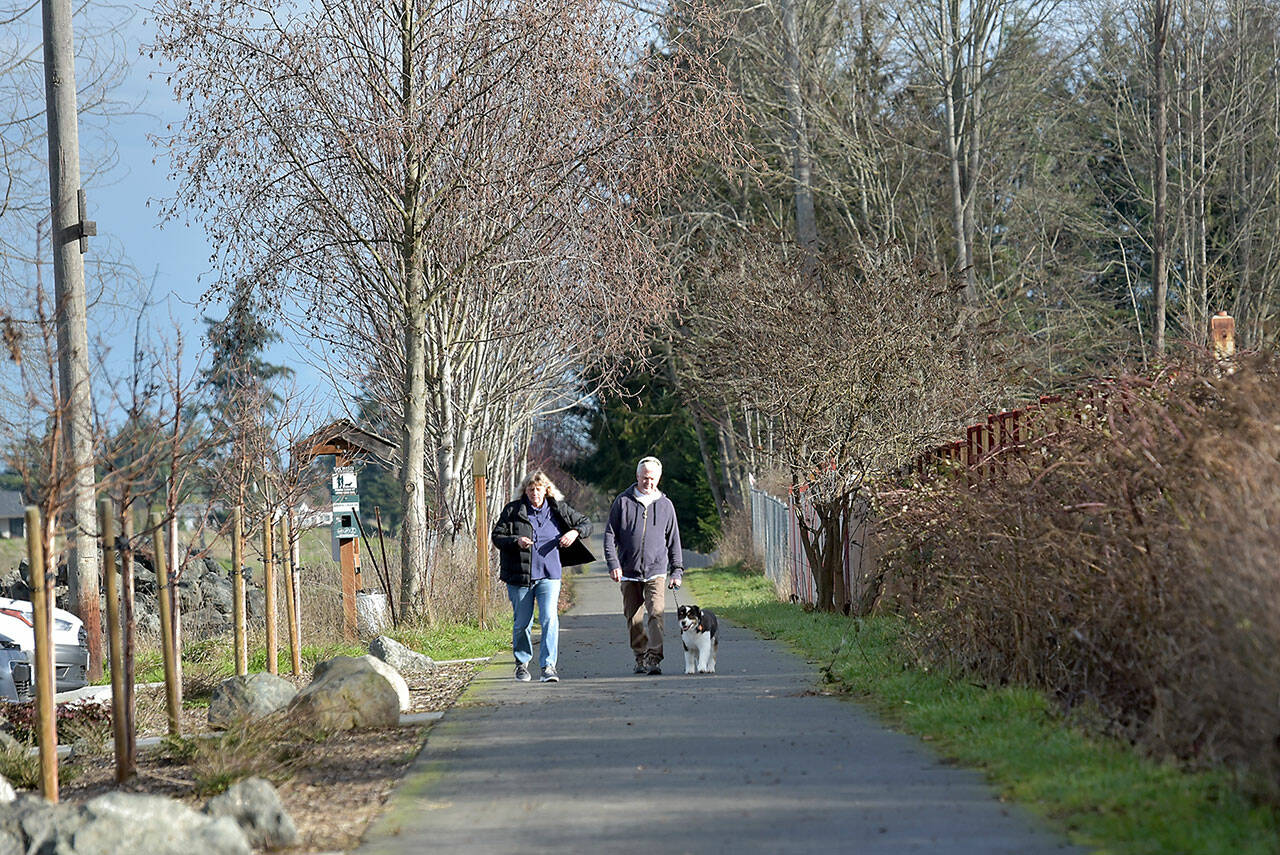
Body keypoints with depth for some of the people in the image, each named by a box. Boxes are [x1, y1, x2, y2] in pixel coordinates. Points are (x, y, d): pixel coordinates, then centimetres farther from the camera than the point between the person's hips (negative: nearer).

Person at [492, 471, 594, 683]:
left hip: (549, 574, 0)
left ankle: (548, 665, -14)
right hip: (519, 575, 0)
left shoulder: (558, 509, 4)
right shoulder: (513, 510, 0)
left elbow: (586, 523, 14)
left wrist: (575, 532, -9)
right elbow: (496, 536, 0)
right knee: (522, 622, 7)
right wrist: (516, 541, -19)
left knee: (550, 618, -15)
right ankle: (522, 663, 27)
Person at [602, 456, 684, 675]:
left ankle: (654, 659, -19)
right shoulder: (623, 501, 4)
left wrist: (677, 571, 8)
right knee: (634, 618, 5)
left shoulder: (665, 505, 9)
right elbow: (610, 534, 3)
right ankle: (640, 658, 18)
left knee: (656, 614, -16)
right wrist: (613, 564, -8)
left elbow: (673, 540, 14)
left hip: (656, 572, 0)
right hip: (629, 572, 1)